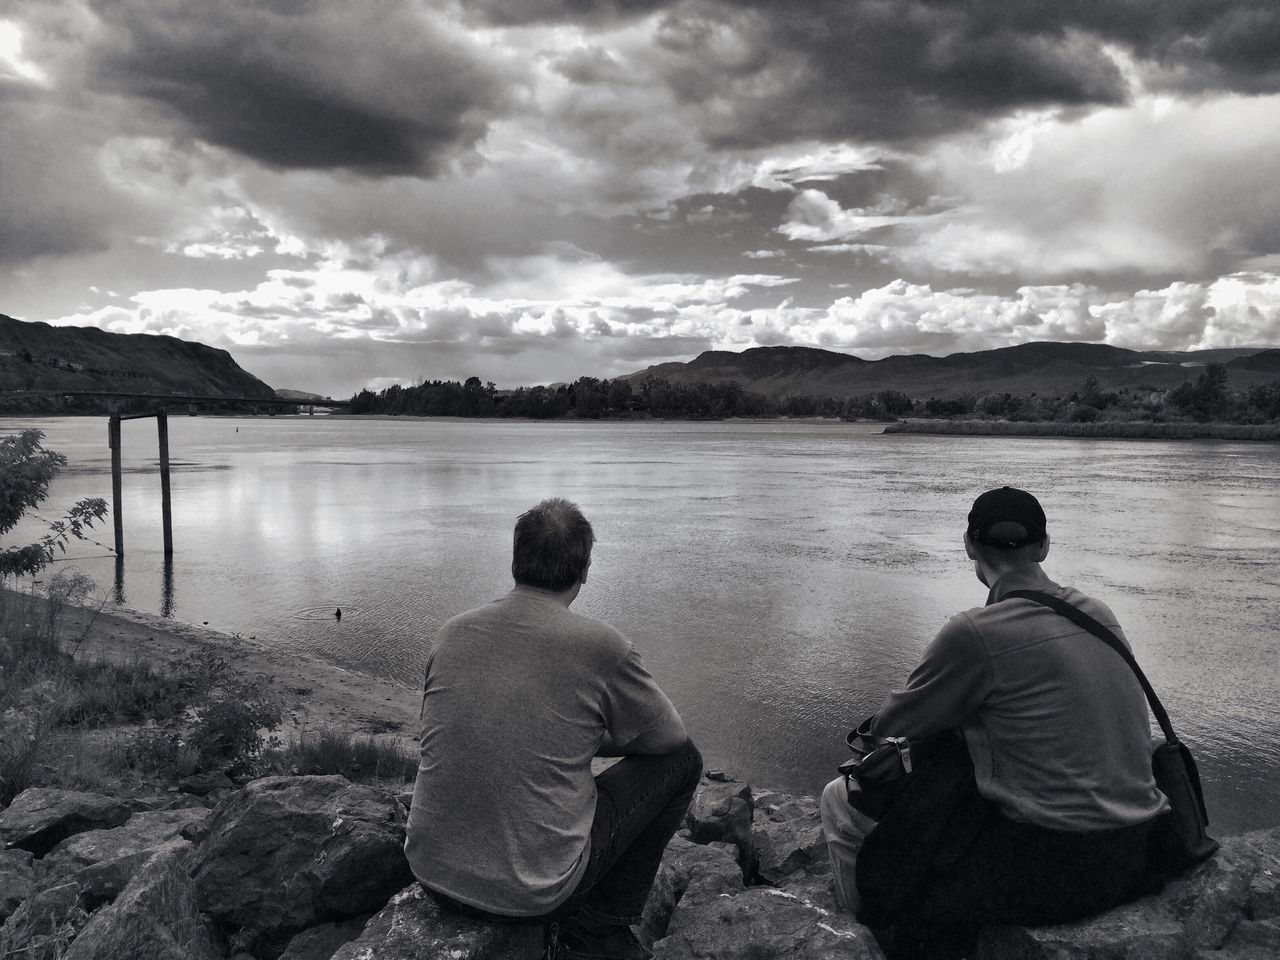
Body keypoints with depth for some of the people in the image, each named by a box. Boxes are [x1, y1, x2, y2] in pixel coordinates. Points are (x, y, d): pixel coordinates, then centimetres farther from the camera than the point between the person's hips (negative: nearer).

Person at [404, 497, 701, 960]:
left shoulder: (453, 632, 1)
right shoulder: (600, 645, -14)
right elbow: (670, 737, 2)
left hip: (433, 872, 6)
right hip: (534, 892, -6)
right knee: (680, 759, 9)